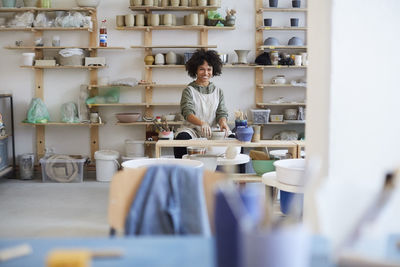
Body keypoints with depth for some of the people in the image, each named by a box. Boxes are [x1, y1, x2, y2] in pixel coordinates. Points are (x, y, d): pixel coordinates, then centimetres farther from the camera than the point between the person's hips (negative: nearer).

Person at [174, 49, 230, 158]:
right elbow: (187, 113, -11)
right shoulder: (189, 90, 4)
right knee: (182, 137, -36)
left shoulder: (218, 91, 16)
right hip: (193, 129, -2)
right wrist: (202, 123, -33)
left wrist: (223, 123, -20)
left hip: (213, 131, 2)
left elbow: (222, 113, 7)